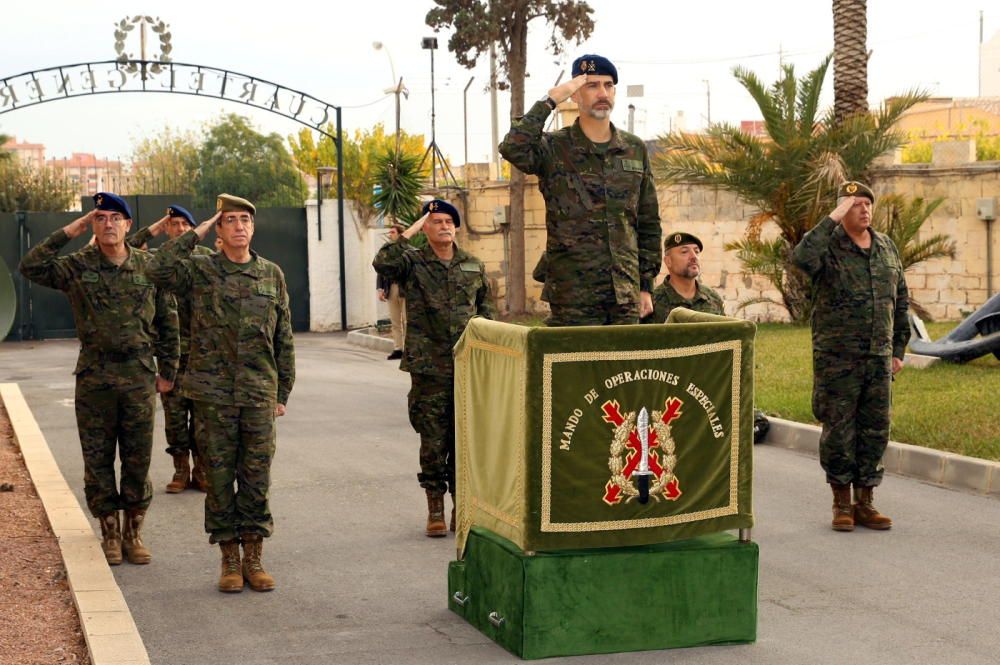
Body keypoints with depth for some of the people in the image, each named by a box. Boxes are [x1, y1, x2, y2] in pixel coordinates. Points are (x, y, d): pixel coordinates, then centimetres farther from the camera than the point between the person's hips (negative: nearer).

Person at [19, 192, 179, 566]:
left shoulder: (149, 266, 4)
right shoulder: (78, 267, 0)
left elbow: (168, 321, 10)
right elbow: (31, 267, -15)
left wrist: (168, 370, 9)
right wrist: (69, 232, -12)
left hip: (139, 377, 0)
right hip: (94, 377, 0)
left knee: (138, 461, 5)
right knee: (98, 461, 5)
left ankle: (133, 533, 16)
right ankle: (110, 534, 17)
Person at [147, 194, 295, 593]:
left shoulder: (272, 275, 7)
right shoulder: (201, 271, 1)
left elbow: (284, 339, 11)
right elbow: (159, 271, -20)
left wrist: (282, 393, 8)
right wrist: (196, 233, -11)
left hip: (259, 394, 1)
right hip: (213, 394, -1)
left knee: (257, 479, 4)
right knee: (219, 478, 4)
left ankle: (253, 559, 14)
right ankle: (229, 561, 14)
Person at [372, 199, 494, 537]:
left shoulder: (474, 266, 12)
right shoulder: (413, 262, 1)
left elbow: (486, 313, 18)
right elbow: (383, 264, -20)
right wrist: (409, 233, -12)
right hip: (428, 369, -3)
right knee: (433, 443, 1)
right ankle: (435, 510, 11)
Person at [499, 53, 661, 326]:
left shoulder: (635, 149, 12)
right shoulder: (555, 148, -1)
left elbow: (649, 222, 16)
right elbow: (512, 149, -24)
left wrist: (646, 286, 11)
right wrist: (550, 101, -15)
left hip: (626, 294, 4)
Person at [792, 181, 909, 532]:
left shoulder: (886, 247, 12)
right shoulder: (829, 246, -5)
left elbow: (900, 301, 18)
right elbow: (802, 257, -30)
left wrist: (898, 349, 14)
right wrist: (833, 219, -22)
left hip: (878, 358, 5)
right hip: (837, 359, -5)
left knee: (875, 431, 7)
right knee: (838, 431, 1)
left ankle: (865, 502, 16)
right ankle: (842, 503, 11)